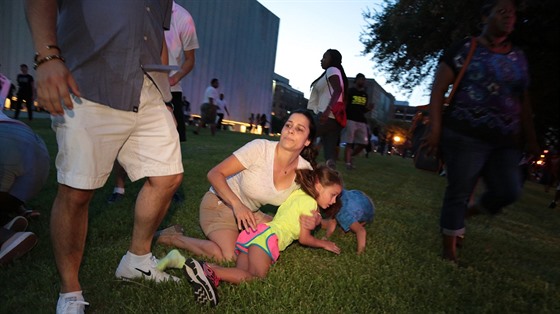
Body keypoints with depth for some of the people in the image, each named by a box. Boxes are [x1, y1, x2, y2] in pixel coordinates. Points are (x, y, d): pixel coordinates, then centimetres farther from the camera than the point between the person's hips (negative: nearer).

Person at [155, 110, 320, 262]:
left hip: (249, 211, 6)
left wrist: (313, 220, -21)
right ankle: (171, 237, -3)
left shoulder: (305, 170, -13)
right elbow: (214, 174, -23)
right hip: (220, 204, -6)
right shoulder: (260, 147, -27)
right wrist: (237, 204, -36)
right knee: (230, 257, -23)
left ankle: (233, 232, 15)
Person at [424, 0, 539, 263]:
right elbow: (438, 89, -6)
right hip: (466, 137, -6)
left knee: (508, 192, 2)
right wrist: (436, 128, -15)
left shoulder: (518, 57, 16)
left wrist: (530, 138, 15)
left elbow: (523, 100, 19)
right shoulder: (464, 50, -1)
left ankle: (465, 214, 30)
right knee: (459, 191, -1)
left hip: (506, 142, 6)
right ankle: (449, 250, 13)